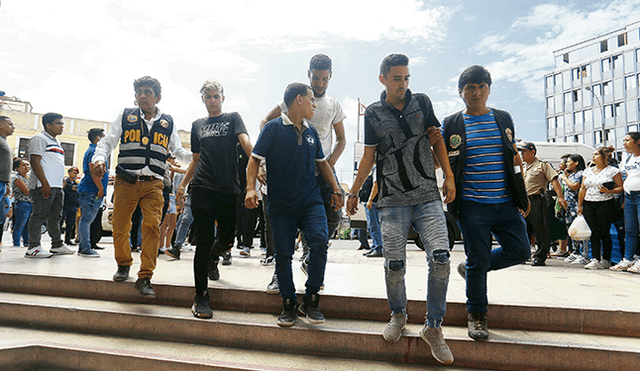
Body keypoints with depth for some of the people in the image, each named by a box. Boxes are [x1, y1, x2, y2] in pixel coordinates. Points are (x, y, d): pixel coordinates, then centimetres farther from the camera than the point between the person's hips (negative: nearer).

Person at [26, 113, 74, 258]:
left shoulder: (56, 142, 23)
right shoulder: (40, 138, -3)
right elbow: (35, 161, -13)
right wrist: (45, 183, -21)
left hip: (56, 186, 9)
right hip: (44, 185, -9)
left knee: (55, 216, 12)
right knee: (40, 215, -8)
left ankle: (57, 245, 19)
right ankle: (33, 247, -3)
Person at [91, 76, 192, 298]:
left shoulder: (168, 123, 13)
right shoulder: (125, 117, 10)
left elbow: (178, 151, 17)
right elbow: (107, 142, 10)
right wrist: (99, 158, -11)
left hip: (153, 183, 0)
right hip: (126, 181, 0)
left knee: (152, 226, -12)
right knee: (120, 227, 5)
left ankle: (144, 278, -5)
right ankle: (123, 264, 32)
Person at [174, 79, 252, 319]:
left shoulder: (233, 118, 10)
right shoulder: (197, 125, 19)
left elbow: (245, 141, -8)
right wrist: (183, 184, 18)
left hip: (228, 189, -1)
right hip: (202, 189, 1)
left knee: (226, 239, 5)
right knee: (204, 241, -4)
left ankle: (213, 257, 42)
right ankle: (201, 297, 4)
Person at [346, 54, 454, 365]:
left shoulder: (422, 102, 11)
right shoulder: (373, 113, 8)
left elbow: (436, 140, 13)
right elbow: (369, 155, 11)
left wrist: (449, 177, 4)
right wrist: (354, 191, 11)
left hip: (428, 197, 1)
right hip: (392, 201, -1)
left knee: (441, 260, -12)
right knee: (394, 265, -3)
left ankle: (433, 327, 8)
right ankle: (398, 315, 27)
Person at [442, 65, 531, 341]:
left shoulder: (503, 119, 12)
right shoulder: (452, 124, 3)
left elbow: (515, 157, 17)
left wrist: (522, 194, 13)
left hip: (506, 204, 4)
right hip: (472, 205, -4)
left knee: (519, 250, 0)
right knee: (478, 259, 0)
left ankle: (470, 268, 24)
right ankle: (476, 315, 18)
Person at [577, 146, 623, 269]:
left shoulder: (613, 171, 0)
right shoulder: (588, 171, 14)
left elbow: (621, 188, -3)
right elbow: (583, 189, 14)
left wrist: (609, 191, -20)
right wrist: (580, 205, 10)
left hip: (605, 204, -4)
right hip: (588, 204, 4)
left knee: (605, 232, -1)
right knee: (594, 232, 0)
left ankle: (606, 260, 10)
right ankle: (596, 259, 0)